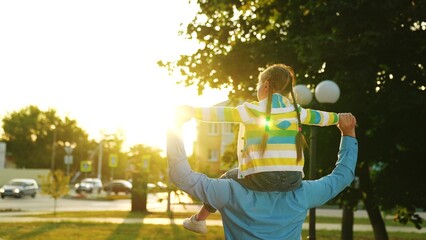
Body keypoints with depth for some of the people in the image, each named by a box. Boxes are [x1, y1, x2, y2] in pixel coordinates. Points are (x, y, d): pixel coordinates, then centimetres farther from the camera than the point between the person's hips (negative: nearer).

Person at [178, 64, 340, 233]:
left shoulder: (254, 110, 0)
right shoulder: (295, 110, 12)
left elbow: (220, 114, -5)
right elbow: (318, 117, 27)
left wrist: (190, 111, 4)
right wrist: (338, 118, 46)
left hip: (261, 179, -4)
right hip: (293, 180, 4)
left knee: (228, 179, 24)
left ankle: (199, 220, 35)